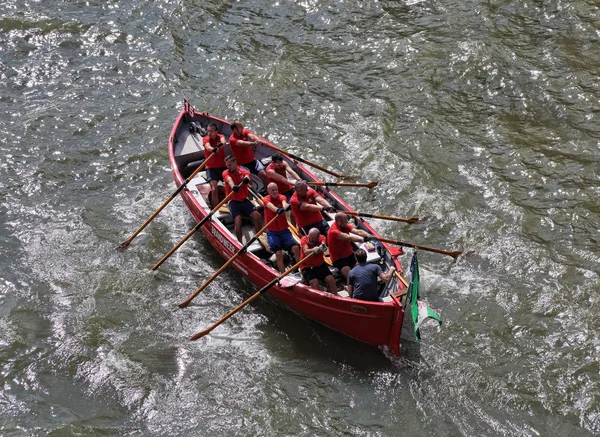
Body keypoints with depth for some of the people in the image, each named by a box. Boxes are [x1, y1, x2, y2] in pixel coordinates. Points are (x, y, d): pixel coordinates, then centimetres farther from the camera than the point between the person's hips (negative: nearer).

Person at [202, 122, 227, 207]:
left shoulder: (220, 137, 4)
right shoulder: (206, 139, -3)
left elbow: (223, 142, -21)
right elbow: (208, 147, -26)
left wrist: (221, 144, -47)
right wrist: (213, 149, -50)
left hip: (223, 167, 3)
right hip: (211, 168, -3)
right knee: (214, 189, -18)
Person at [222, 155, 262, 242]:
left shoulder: (244, 172, 2)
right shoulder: (226, 173, -5)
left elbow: (247, 177, -22)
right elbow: (229, 180, -29)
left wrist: (246, 179, -50)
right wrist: (233, 187, -53)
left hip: (244, 200, 3)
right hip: (233, 201, -3)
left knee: (258, 216, -10)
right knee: (238, 221, -24)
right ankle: (240, 243, -14)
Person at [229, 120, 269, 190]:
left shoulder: (245, 132, 2)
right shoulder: (232, 139, -14)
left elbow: (251, 136, -20)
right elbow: (242, 143, -33)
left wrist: (257, 140, -44)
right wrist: (254, 143, -51)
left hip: (252, 160, 5)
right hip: (242, 164, -4)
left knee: (263, 175, -9)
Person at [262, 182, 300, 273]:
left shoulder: (281, 197, 1)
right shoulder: (266, 199, -5)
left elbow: (284, 202, -24)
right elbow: (270, 205, -30)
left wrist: (285, 206, -51)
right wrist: (278, 209, -54)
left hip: (284, 230, 2)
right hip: (272, 232, -2)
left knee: (296, 248, -16)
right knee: (278, 253, -17)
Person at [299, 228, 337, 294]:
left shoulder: (321, 238, -6)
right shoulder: (304, 239, -13)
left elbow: (323, 243, -30)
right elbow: (306, 252, -31)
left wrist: (323, 246, -56)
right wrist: (314, 250, -53)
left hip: (320, 265, 3)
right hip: (307, 268, -3)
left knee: (331, 280, -15)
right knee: (314, 282, -27)